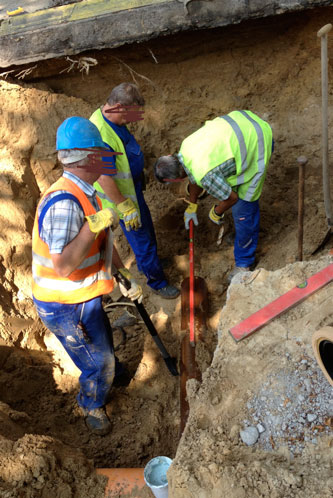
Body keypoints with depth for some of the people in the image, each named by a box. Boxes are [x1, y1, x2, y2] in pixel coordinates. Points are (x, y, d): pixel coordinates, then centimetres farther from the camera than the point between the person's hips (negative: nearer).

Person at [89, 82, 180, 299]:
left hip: (132, 187, 10)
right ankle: (156, 281, 24)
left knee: (146, 226, 27)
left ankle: (149, 260, 51)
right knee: (142, 238, 5)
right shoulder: (102, 136, -33)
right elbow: (104, 178, -31)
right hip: (122, 195, -10)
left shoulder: (110, 118, -1)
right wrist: (125, 208, -24)